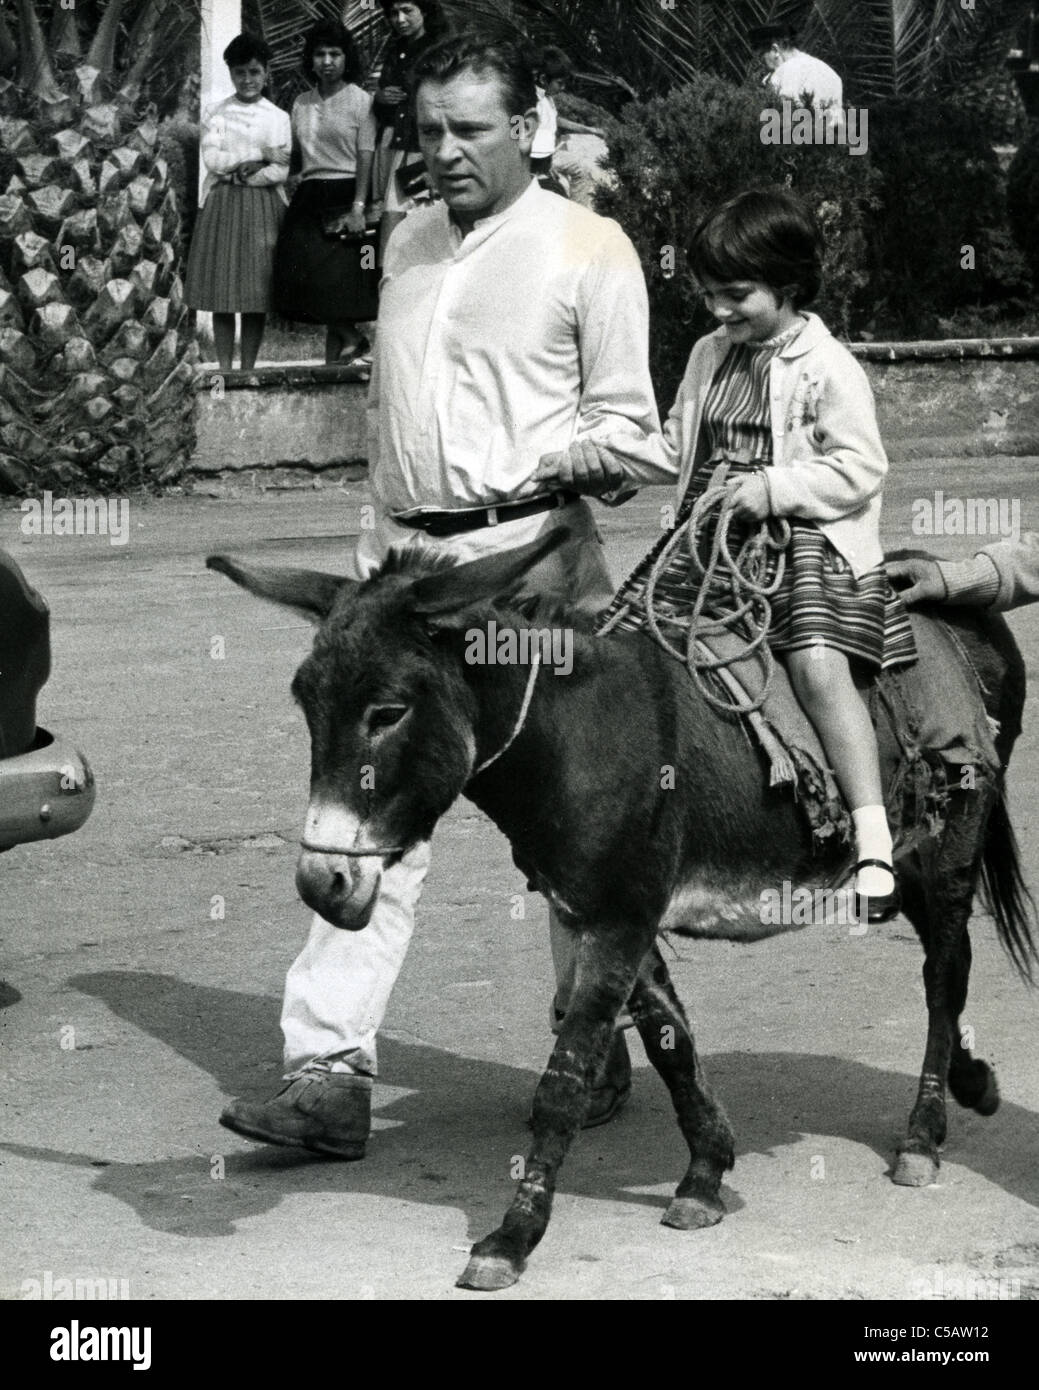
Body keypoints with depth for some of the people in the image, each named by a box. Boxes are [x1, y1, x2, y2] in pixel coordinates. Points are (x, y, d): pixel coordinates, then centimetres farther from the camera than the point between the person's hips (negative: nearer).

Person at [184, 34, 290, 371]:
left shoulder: (278, 118, 6)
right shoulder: (217, 114, 8)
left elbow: (282, 170, -2)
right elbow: (212, 159, -5)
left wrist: (242, 174, -10)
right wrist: (261, 155, -8)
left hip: (263, 205, 0)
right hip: (222, 205, 0)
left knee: (258, 293, -1)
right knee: (222, 295, 0)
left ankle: (248, 368, 6)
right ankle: (224, 368, 6)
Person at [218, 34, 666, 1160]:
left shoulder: (590, 249, -3)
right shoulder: (406, 245, 15)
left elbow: (624, 417, -3)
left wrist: (548, 477, -19)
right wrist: (385, 528, 16)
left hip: (530, 552, -5)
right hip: (404, 555, 5)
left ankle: (594, 1047, 23)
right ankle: (330, 1072, -6)